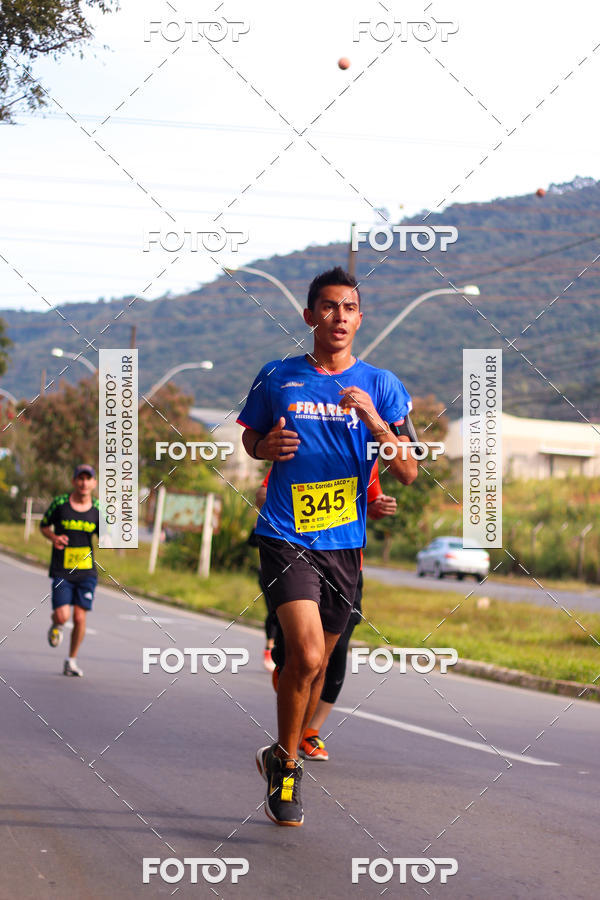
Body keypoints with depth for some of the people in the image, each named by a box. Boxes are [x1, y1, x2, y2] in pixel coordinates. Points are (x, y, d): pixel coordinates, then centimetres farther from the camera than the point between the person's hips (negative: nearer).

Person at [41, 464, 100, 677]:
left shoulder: (98, 509, 1)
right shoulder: (59, 503, -4)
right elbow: (44, 525, 11)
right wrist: (53, 537, -9)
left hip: (86, 571, 2)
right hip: (61, 571, -2)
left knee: (79, 618, -3)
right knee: (62, 616, -13)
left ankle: (71, 661, 16)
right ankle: (56, 626, 26)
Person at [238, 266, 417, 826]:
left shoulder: (380, 385, 3)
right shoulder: (277, 377, 3)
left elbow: (407, 473, -1)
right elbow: (249, 438, 19)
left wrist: (374, 421, -17)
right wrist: (266, 446, -4)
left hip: (345, 541, 3)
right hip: (285, 533, -3)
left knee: (318, 662, 12)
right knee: (306, 653, -20)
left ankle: (284, 757, 35)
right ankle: (284, 764, 0)